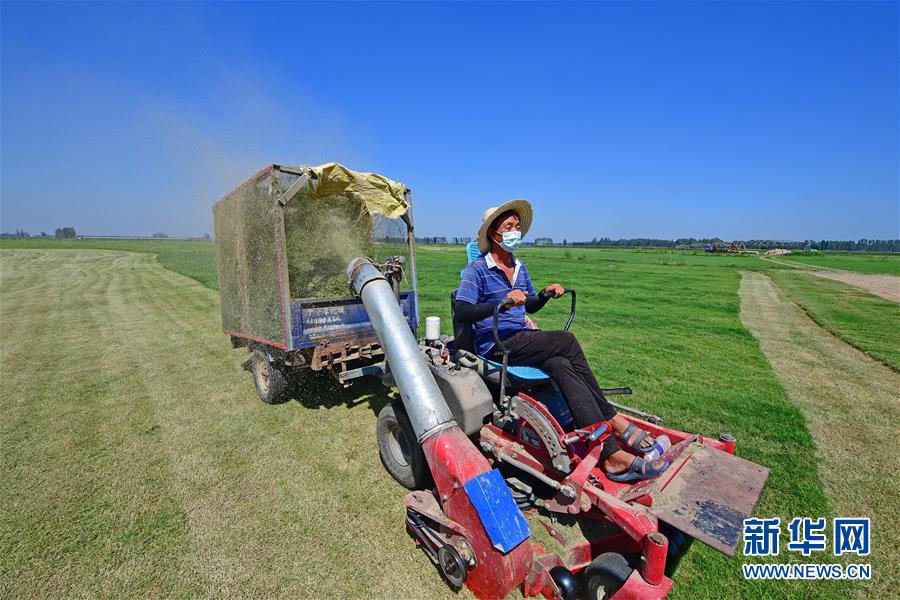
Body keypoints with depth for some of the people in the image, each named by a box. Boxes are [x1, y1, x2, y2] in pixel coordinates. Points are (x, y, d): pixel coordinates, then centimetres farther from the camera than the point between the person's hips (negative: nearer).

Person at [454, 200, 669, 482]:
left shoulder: (519, 267, 17)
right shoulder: (477, 269, -5)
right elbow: (461, 311, -19)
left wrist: (546, 294, 4)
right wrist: (503, 302, -32)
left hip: (521, 339, 7)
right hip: (495, 346, -6)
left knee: (562, 366, -24)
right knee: (567, 341, -25)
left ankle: (611, 454, -25)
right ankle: (613, 421, -15)